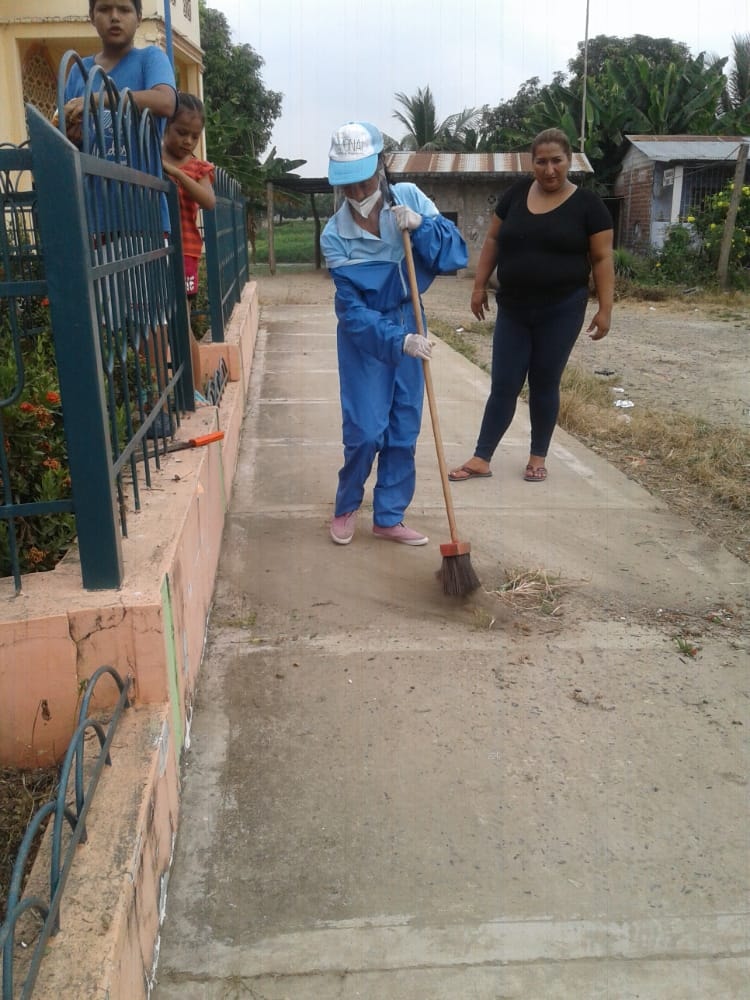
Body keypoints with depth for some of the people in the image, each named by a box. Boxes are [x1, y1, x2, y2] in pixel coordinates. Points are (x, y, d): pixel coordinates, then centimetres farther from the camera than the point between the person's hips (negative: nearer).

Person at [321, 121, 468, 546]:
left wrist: (421, 226, -28)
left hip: (409, 324, 3)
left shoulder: (410, 198, -9)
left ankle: (389, 517, 21)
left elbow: (458, 255, -12)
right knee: (366, 430, -6)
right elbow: (352, 310, -20)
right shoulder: (335, 235, -17)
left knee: (404, 431, 7)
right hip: (363, 337, -3)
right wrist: (398, 341, -32)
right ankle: (346, 508, 21)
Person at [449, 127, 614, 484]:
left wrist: (605, 308, -9)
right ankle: (481, 459, 10)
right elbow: (493, 240, 11)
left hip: (561, 310, -2)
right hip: (513, 308, 2)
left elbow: (602, 258, -3)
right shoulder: (516, 194, 4)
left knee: (544, 384, 7)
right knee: (503, 385, 3)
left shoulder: (587, 203, -3)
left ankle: (538, 457, 22)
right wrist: (479, 286, 7)